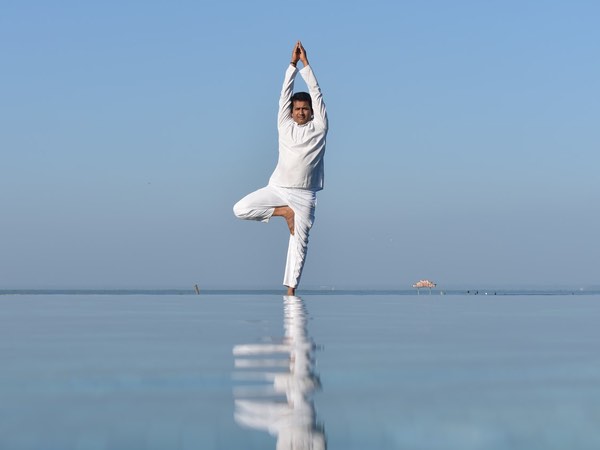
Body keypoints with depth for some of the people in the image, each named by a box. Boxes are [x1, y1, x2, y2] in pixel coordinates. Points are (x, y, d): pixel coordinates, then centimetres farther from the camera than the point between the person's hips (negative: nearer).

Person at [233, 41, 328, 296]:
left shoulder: (319, 128, 4)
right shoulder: (285, 126, 8)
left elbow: (316, 93, 1)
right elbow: (285, 94, 6)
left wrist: (306, 63, -1)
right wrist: (293, 63, 1)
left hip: (304, 194, -2)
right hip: (277, 188, 2)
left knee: (299, 241, -5)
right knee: (240, 209, -13)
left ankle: (291, 289, -1)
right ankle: (284, 212, 0)